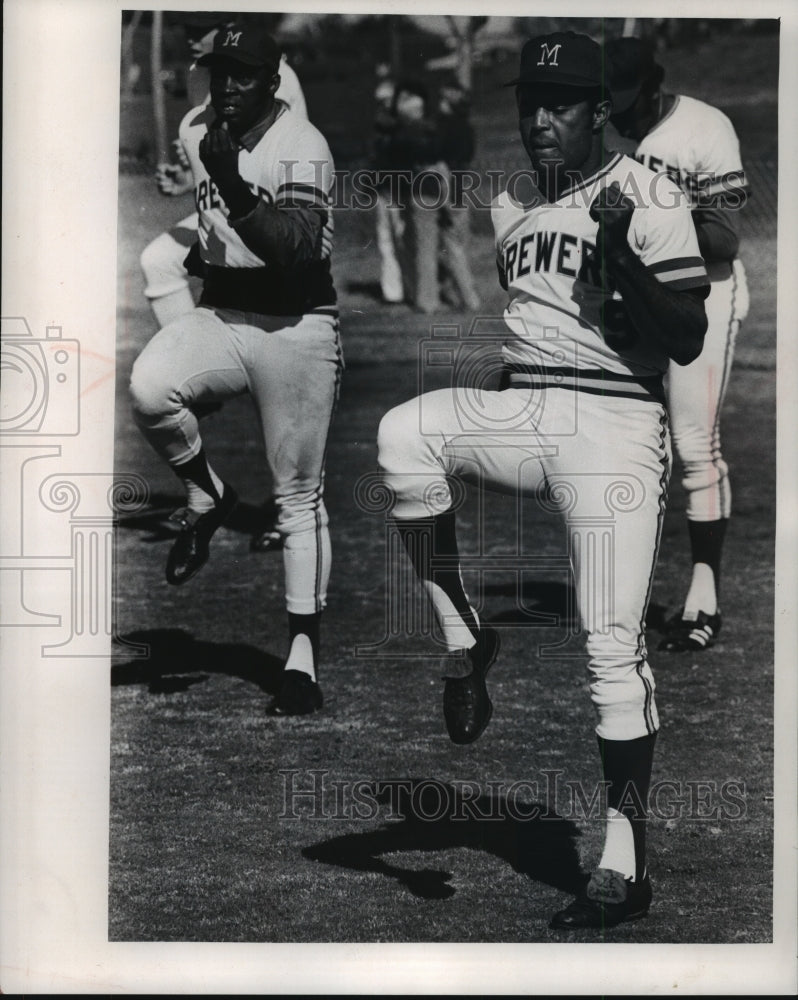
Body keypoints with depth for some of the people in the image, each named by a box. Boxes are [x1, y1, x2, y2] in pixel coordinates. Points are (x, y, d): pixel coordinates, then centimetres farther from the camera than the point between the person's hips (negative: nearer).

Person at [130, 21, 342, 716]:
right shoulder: (194, 131, 6)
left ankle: (304, 656, 7)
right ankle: (207, 499, 1)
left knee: (298, 493, -1)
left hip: (294, 326, -5)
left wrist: (234, 187, -36)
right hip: (218, 315, 5)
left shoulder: (302, 146, -14)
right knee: (149, 389, -27)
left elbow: (298, 249, -27)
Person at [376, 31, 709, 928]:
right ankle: (463, 641, -9)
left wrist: (621, 255, -19)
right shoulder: (508, 206, 17)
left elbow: (687, 342, -9)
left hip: (613, 424, -5)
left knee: (612, 645, -8)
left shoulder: (647, 199, -3)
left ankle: (624, 864, -1)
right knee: (405, 434, -25)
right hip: (517, 412, 5)